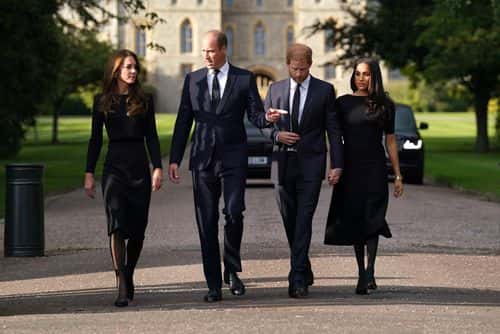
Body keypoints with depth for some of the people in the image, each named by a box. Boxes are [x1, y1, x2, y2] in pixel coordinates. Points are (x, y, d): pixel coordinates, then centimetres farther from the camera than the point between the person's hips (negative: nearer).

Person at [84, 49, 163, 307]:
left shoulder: (144, 101, 7)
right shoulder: (102, 101, 5)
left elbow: (151, 137, 7)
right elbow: (95, 139, 7)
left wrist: (158, 167, -4)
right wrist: (89, 173, 2)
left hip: (140, 167, 2)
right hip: (114, 166, -2)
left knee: (138, 227, 3)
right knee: (117, 224, -14)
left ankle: (128, 275, 24)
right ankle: (122, 286, -17)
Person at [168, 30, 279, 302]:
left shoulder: (244, 79, 4)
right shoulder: (192, 80, 11)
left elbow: (255, 116, 3)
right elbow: (183, 121, 11)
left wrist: (267, 118, -22)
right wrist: (174, 159, 6)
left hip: (233, 158, -2)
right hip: (203, 158, 2)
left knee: (234, 213, -15)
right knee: (206, 222, 1)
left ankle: (232, 270, 9)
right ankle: (213, 285, 6)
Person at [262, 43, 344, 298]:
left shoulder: (325, 91, 2)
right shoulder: (275, 90, 10)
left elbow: (333, 129, 2)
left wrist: (337, 164, -4)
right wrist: (277, 135, -10)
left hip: (311, 163, -3)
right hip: (283, 163, 3)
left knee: (304, 219, -11)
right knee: (289, 219, 8)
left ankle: (297, 279, -14)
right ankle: (305, 272, 24)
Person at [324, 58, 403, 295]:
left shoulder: (384, 105, 6)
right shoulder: (343, 103, 7)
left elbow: (390, 141, 9)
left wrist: (398, 175, 7)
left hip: (375, 169, -1)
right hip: (350, 169, 1)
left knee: (372, 218, -14)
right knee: (354, 221, 4)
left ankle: (369, 271, -22)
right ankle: (362, 272, 12)